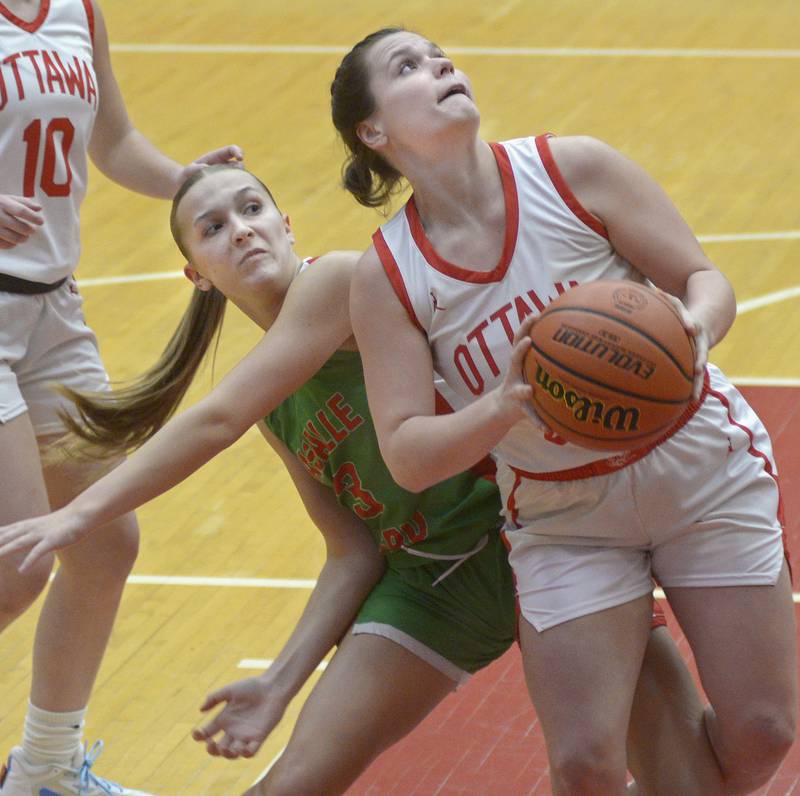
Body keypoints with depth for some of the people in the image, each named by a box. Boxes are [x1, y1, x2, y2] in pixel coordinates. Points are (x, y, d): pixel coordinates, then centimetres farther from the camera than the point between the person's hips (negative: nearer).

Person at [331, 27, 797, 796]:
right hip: (564, 518, 0)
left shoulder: (574, 171, -14)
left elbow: (705, 279, -10)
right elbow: (407, 456, -17)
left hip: (703, 469, 1)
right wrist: (503, 406, -36)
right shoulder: (386, 278, -13)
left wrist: (695, 328, -34)